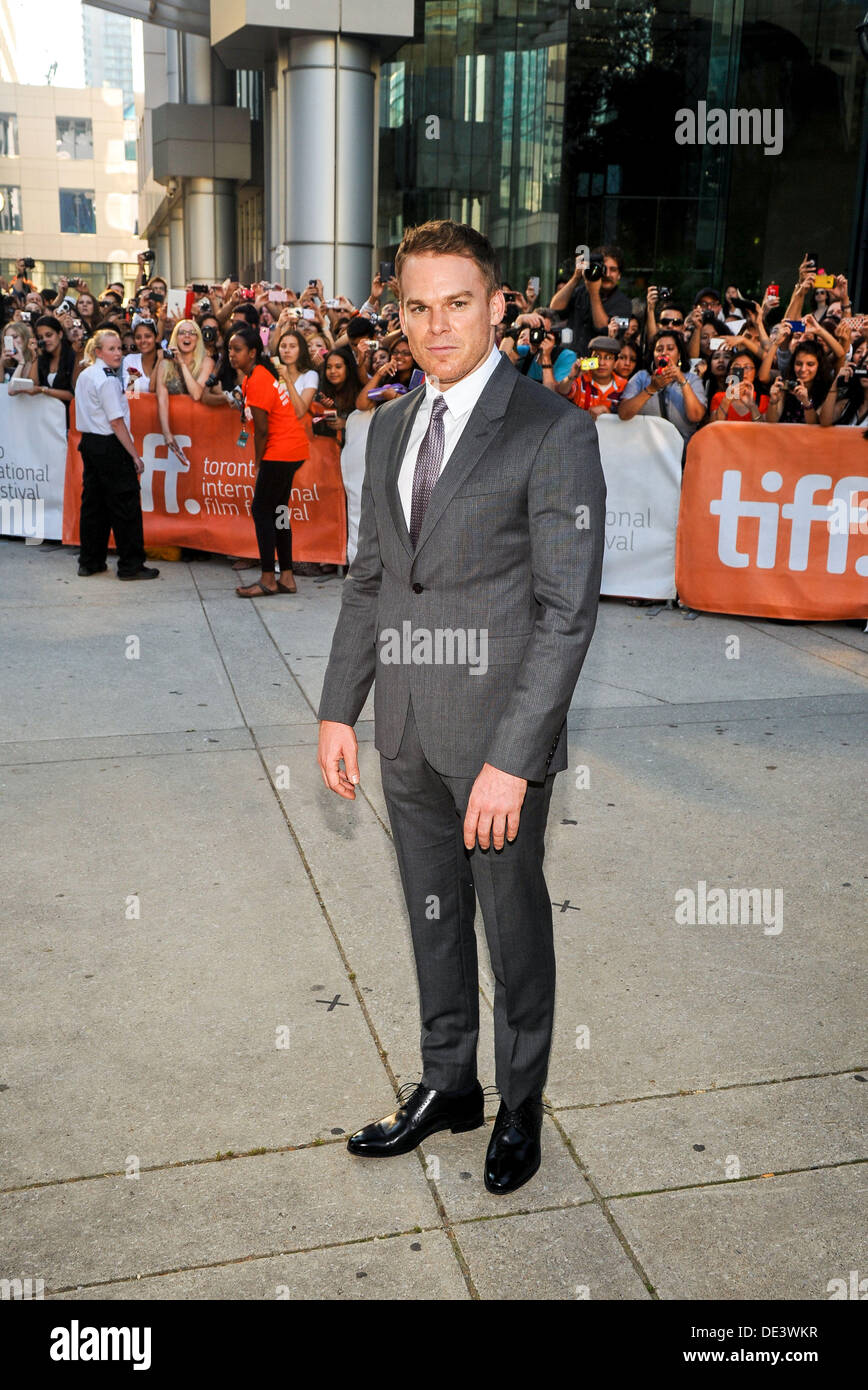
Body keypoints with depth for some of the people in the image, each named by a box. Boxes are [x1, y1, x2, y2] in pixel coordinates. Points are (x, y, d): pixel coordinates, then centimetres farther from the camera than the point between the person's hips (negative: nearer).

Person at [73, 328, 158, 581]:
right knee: (125, 504, -2)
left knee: (93, 502, 14)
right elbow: (117, 422, -18)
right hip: (110, 445, -9)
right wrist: (135, 455, -14)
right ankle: (131, 565, 1)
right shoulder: (108, 380, -16)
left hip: (89, 443, 10)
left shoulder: (84, 376, 13)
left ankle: (90, 562, 20)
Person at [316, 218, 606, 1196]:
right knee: (432, 915, 19)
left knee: (513, 922, 11)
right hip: (407, 733, 6)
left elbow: (568, 611, -16)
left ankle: (521, 1105, 33)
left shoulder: (553, 431, -12)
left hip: (498, 736, -6)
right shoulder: (389, 428, 9)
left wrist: (511, 759, -21)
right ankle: (447, 1086, 39)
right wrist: (339, 709, 8)